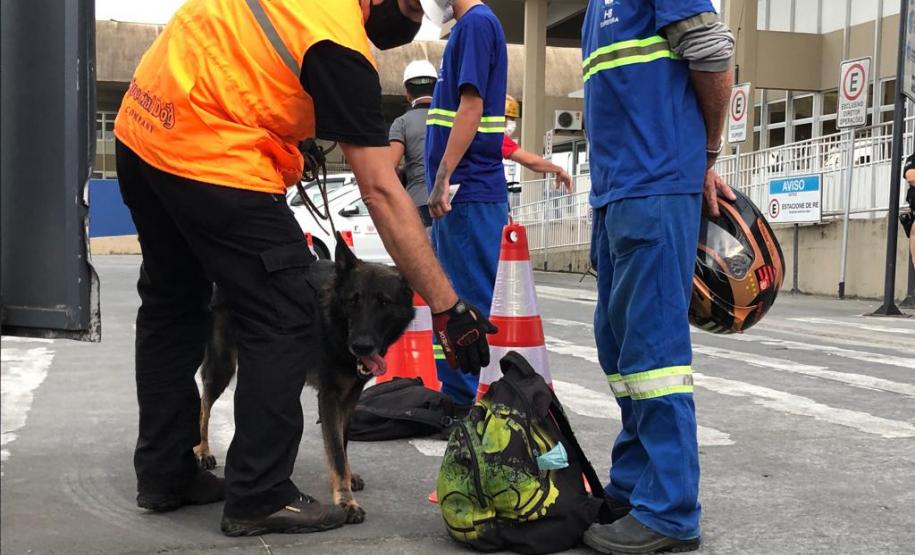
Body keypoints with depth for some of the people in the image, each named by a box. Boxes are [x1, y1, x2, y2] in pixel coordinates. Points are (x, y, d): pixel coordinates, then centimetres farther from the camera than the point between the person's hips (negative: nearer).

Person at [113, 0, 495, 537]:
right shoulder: (341, 44, -14)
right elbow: (382, 192, -18)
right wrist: (447, 305, -16)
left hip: (141, 128, 9)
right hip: (207, 155, -9)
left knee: (171, 304, 19)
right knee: (285, 321, 0)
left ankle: (162, 473, 29)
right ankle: (260, 497, 7)